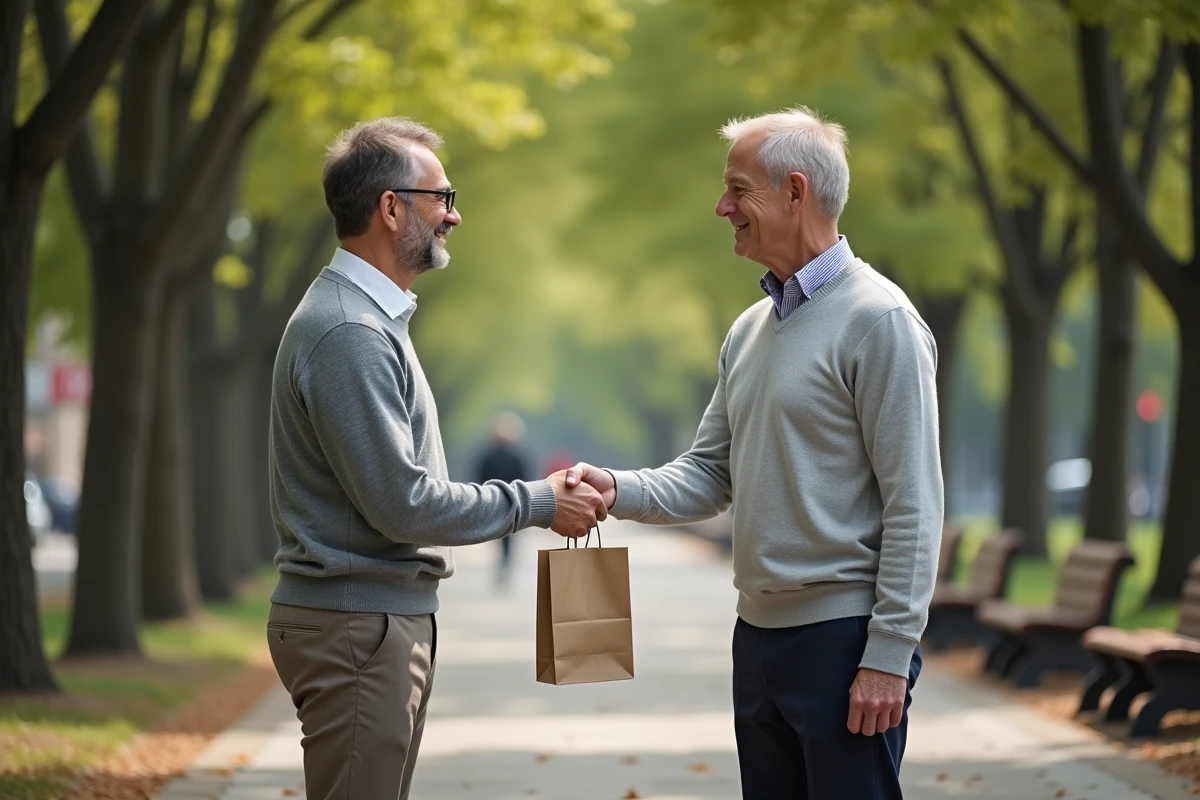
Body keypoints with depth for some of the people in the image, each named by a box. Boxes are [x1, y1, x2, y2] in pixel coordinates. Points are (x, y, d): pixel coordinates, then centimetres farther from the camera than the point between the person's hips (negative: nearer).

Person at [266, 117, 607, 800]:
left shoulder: (374, 318, 16)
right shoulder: (349, 333, -18)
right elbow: (400, 504, -20)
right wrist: (535, 503, -11)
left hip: (391, 617, 11)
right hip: (359, 625, -11)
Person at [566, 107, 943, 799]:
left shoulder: (877, 319, -11)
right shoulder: (750, 331, 15)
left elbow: (913, 502, -15)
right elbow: (711, 475, 15)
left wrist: (889, 653, -18)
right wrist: (620, 490, -5)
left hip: (843, 635, -8)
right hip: (760, 633, 8)